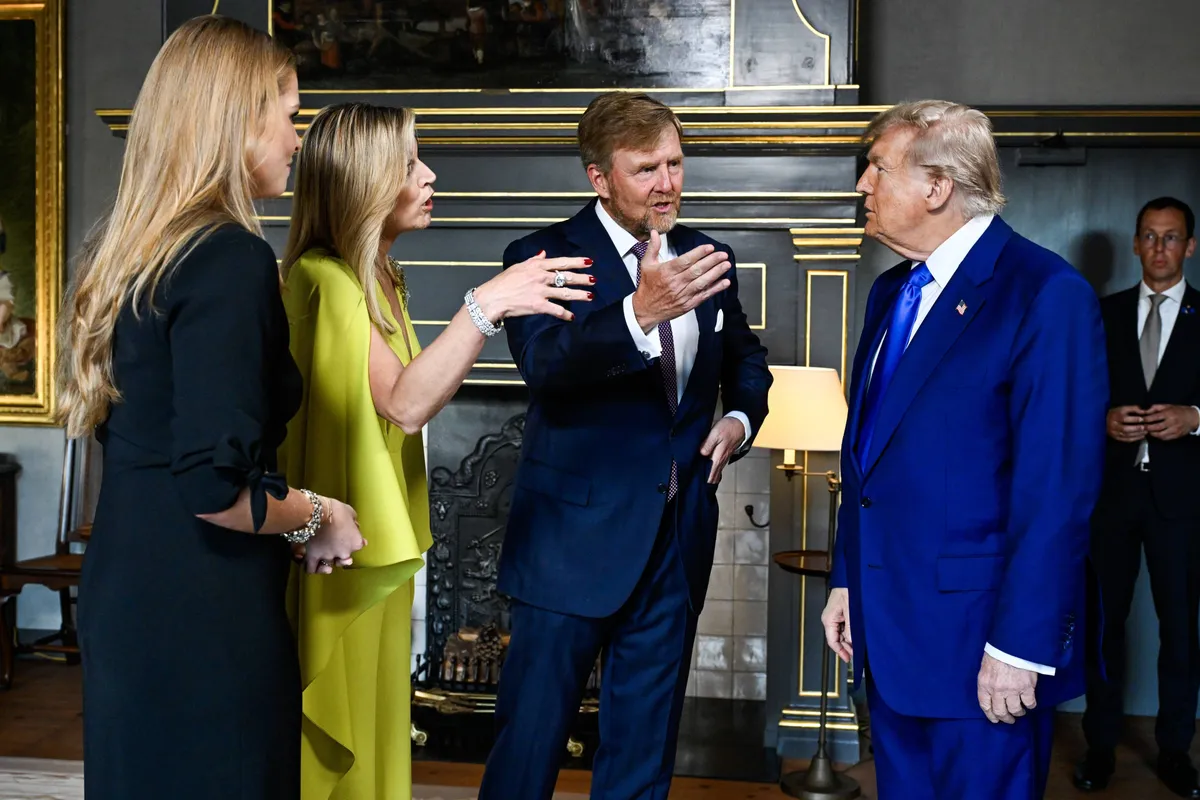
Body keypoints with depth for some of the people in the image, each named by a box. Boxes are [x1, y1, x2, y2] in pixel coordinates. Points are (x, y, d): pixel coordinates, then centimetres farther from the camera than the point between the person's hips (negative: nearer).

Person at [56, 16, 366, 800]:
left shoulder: (122, 248, 7)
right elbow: (213, 483, -25)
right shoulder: (231, 259, -19)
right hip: (205, 614, -9)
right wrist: (315, 520, -7)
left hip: (125, 588, 9)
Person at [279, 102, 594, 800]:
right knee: (332, 737, 4)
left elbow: (413, 399, 6)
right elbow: (402, 403, -29)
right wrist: (486, 304, -33)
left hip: (374, 544, 9)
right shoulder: (323, 277, -19)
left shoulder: (381, 278, 9)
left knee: (372, 713, 18)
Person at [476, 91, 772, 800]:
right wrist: (639, 312, -45)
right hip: (575, 539, -5)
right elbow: (543, 363, -29)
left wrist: (741, 418, 2)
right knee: (532, 739, 4)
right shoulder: (543, 257, -10)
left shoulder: (708, 261, 6)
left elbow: (745, 357, 23)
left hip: (677, 540, 5)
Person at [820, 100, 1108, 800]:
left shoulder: (1046, 293, -14)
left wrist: (1020, 646, -19)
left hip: (977, 634, -8)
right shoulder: (892, 290, 12)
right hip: (886, 626, 8)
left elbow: (1058, 489, -18)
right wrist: (847, 582, 14)